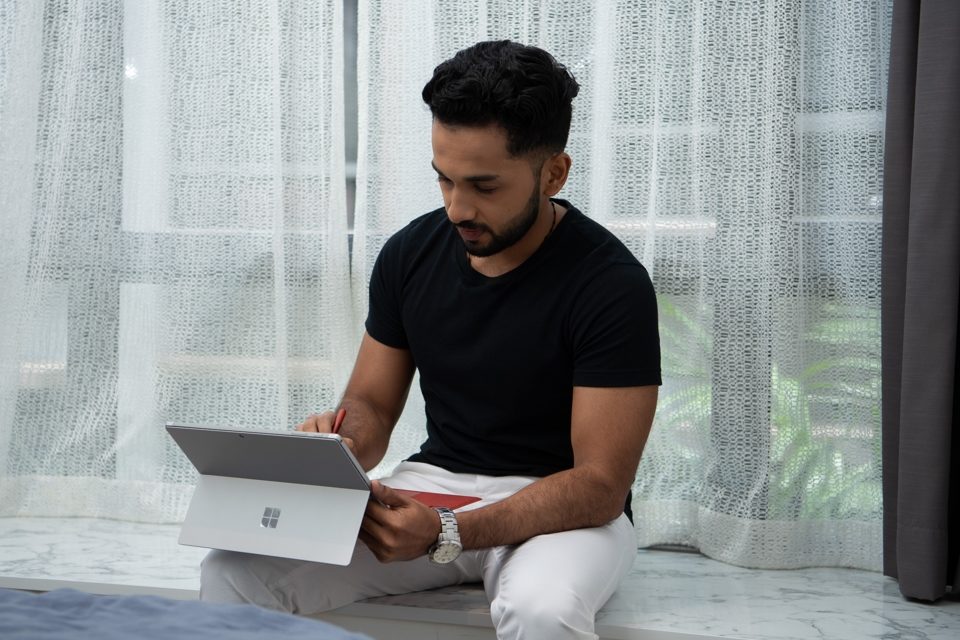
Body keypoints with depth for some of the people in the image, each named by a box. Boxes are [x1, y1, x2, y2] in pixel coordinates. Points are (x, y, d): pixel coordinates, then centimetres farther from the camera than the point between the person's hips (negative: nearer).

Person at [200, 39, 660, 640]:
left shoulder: (612, 284, -16)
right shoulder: (410, 252, 0)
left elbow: (601, 483, -18)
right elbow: (372, 407, 9)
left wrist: (446, 535, -31)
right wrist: (336, 443, -17)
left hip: (564, 509, -3)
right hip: (433, 479, 4)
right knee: (232, 569, -19)